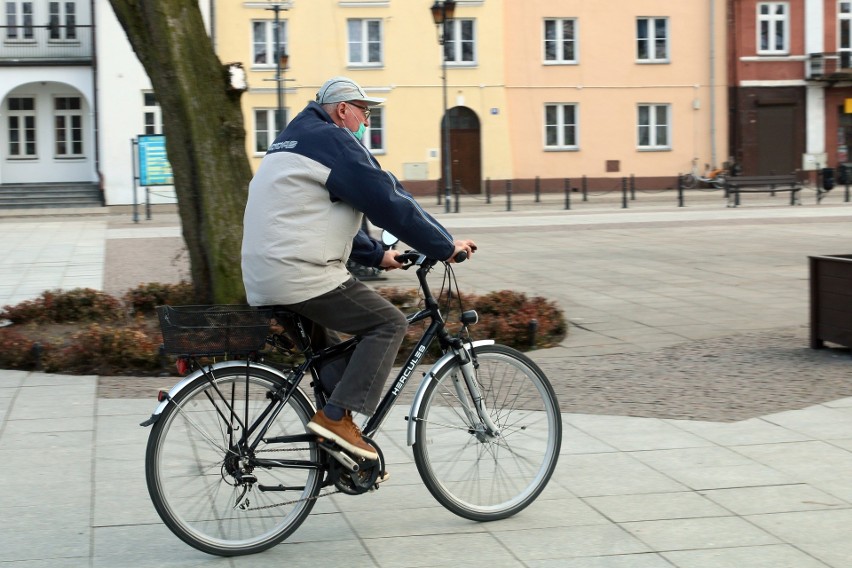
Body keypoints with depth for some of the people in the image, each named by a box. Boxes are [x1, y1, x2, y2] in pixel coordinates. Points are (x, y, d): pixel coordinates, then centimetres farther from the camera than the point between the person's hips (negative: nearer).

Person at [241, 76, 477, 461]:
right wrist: (446, 246, -3)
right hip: (302, 275, -10)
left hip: (262, 281, 10)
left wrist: (375, 255, 27)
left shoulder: (293, 141, 24)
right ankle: (337, 415, -14)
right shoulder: (334, 140, -7)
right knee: (389, 323, -4)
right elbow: (390, 202, -10)